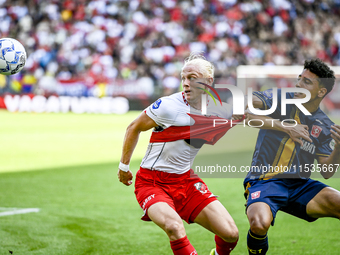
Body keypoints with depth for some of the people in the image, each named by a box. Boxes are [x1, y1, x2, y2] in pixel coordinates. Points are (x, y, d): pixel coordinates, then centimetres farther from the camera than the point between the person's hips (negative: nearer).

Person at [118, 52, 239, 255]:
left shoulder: (220, 109, -4)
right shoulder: (168, 106, -18)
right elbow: (134, 128, -2)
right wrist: (124, 166, 7)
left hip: (186, 180, 5)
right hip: (151, 182, -5)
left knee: (231, 234, -4)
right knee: (175, 227, -36)